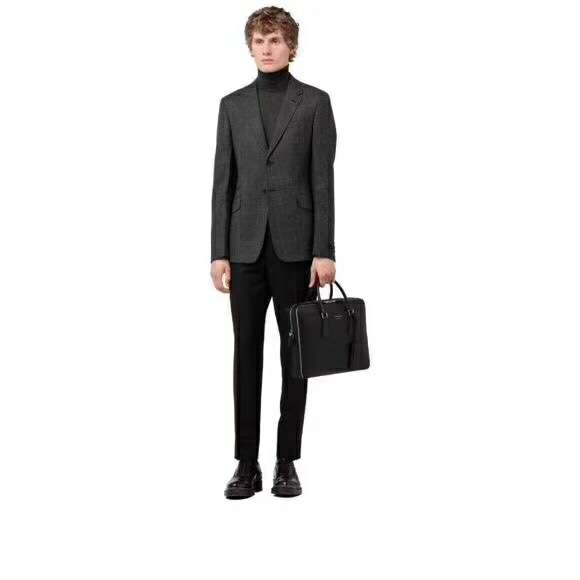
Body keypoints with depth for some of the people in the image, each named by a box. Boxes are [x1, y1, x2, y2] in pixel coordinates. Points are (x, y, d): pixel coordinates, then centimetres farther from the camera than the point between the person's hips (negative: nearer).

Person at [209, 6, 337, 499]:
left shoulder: (315, 101, 2)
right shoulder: (233, 105, 10)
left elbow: (323, 181, -4)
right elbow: (223, 182, 7)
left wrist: (324, 250, -10)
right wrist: (219, 252, 0)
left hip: (296, 245, -2)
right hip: (246, 246, 3)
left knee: (294, 354, 4)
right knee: (247, 354, 3)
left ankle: (287, 462, 13)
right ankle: (247, 464, 10)